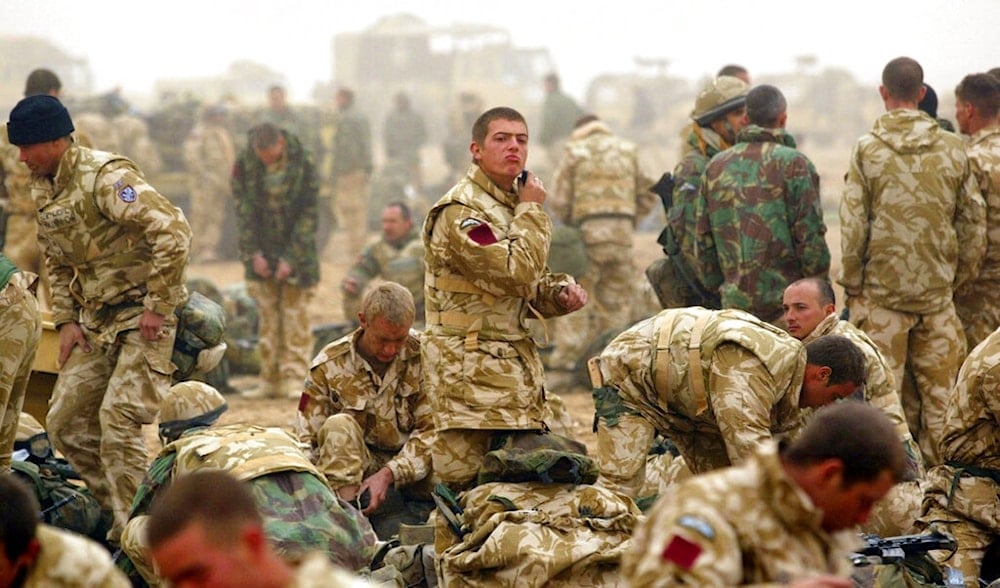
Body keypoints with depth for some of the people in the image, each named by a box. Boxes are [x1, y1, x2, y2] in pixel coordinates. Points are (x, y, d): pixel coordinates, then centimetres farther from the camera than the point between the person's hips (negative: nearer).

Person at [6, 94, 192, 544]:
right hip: (96, 322, 9)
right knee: (65, 423, 7)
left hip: (143, 318, -9)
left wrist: (158, 307, -23)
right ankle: (120, 510, 21)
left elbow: (174, 232, -28)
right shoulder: (43, 190, 8)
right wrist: (66, 320, 9)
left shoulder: (107, 178, -20)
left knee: (117, 421, -16)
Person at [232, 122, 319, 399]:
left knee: (295, 313, -4)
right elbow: (244, 209, -3)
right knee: (268, 315, 4)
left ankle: (293, 380, -2)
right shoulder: (245, 163, -7)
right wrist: (254, 253, -10)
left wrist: (291, 257, -14)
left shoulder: (303, 163, -13)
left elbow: (308, 213, -11)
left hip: (296, 249, -2)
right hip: (262, 250, 2)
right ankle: (270, 381, 7)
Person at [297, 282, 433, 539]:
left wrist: (388, 474, -22)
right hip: (356, 466, 1)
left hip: (413, 469, 0)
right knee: (338, 426, -30)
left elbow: (432, 431, -9)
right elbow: (306, 442, -3)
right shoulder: (329, 366, -4)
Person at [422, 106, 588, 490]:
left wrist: (560, 293, 6)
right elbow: (515, 271, -24)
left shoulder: (512, 205, 18)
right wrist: (532, 211, -9)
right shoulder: (460, 210, -12)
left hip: (516, 367, 9)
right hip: (471, 371, -9)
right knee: (462, 484, -10)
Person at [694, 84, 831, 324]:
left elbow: (702, 239, 12)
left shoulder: (716, 167, 11)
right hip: (785, 298, -5)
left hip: (735, 300, 5)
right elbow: (810, 236, -9)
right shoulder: (793, 163, -5)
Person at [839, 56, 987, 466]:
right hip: (938, 293, 2)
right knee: (939, 392, 9)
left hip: (881, 292, -2)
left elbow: (853, 225, -6)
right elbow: (974, 222, 5)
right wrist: (959, 278, 15)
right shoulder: (952, 148, 1)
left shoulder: (867, 149, -5)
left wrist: (852, 285, 3)